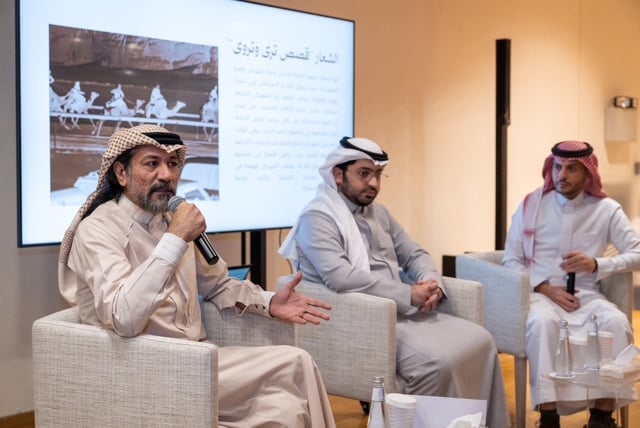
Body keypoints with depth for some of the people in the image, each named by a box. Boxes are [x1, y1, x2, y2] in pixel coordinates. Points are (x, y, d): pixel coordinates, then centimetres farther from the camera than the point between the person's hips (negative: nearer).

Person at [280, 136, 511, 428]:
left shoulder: (378, 212, 17)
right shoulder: (318, 217, -9)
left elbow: (414, 255, 18)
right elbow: (341, 278, -23)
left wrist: (431, 282, -7)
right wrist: (409, 295, -22)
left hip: (402, 312, 8)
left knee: (479, 340, -7)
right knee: (437, 361, -28)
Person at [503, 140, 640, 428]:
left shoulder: (606, 210, 4)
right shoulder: (531, 205, 5)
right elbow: (511, 260, 4)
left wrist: (597, 264, -17)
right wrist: (546, 288, -12)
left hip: (586, 294, 1)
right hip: (539, 293, -1)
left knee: (617, 322, -30)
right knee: (542, 322, -36)